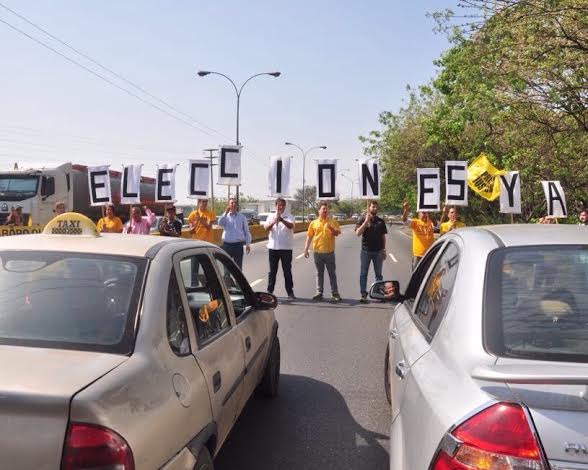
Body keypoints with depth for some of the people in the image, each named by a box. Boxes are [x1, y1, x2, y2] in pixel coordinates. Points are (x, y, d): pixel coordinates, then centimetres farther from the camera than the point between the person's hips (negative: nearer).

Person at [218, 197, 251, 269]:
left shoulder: (242, 217, 7)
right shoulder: (225, 216, 6)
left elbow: (246, 231, 8)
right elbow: (220, 223, -16)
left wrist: (248, 244, 2)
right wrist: (226, 212, -21)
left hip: (238, 245, 0)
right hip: (227, 245, 0)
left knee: (238, 267, 5)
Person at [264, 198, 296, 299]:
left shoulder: (289, 216, 0)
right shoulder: (271, 217, 8)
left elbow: (291, 226, -21)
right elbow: (266, 228, -6)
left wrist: (282, 220, -41)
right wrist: (273, 222, -27)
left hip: (286, 247, -2)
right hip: (273, 247, 2)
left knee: (287, 271, 2)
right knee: (272, 271, 9)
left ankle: (290, 292, 7)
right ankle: (270, 291, 17)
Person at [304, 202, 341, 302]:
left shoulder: (332, 222, 3)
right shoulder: (313, 223, 6)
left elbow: (337, 233, -6)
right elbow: (309, 237, 8)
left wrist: (331, 228, -25)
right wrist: (306, 249, 4)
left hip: (329, 252, -1)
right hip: (317, 252, 1)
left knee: (332, 273, 4)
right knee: (319, 273, 9)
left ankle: (335, 293, 10)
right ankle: (319, 293, 16)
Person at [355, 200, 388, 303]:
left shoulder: (380, 221, 7)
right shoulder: (363, 221, 0)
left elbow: (383, 236, 10)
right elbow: (358, 233, -14)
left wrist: (384, 250, 4)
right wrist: (366, 221, -18)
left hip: (378, 251, 2)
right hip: (366, 251, -2)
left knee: (378, 274, 9)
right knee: (363, 274, 1)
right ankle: (363, 294, 7)